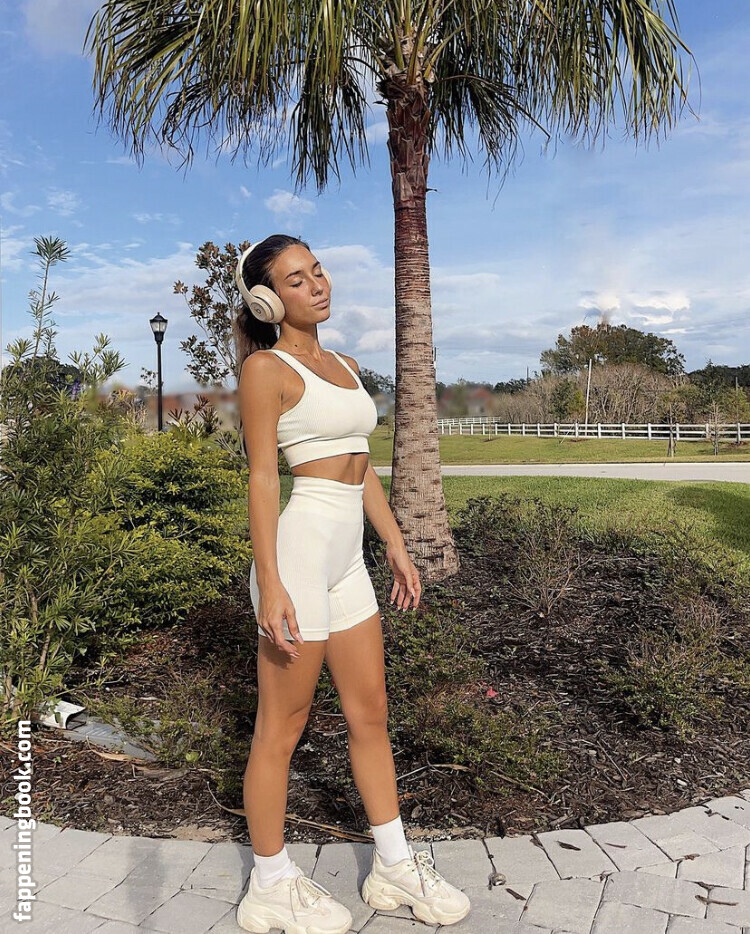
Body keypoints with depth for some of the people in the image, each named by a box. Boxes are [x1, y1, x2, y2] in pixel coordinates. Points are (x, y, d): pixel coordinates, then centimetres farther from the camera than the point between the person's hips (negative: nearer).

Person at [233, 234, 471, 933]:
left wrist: (396, 545, 16)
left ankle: (395, 867, 33)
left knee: (370, 713, 15)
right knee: (281, 727, 6)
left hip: (347, 557, 8)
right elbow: (262, 479, -12)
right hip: (298, 546, -8)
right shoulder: (266, 368, -6)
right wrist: (270, 585, -17)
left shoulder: (345, 366, 16)